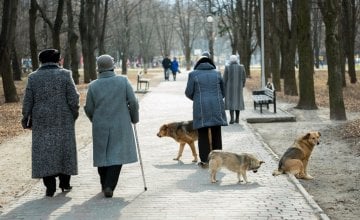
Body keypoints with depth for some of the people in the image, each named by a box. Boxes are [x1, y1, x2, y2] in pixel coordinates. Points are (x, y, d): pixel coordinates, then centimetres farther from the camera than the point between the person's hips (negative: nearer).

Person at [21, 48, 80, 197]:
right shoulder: (65, 75, -4)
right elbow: (73, 99, -7)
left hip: (42, 122, 1)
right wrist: (74, 115, 8)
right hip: (63, 121, -1)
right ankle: (65, 183, 18)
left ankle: (50, 185, 0)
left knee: (44, 152, 5)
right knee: (64, 150, 12)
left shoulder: (33, 78, 0)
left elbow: (27, 102, 1)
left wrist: (26, 119, 12)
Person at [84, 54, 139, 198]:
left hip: (100, 127, 1)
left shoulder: (93, 86, -5)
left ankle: (105, 185, 26)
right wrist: (134, 118, 10)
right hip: (120, 126, -1)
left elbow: (89, 109, 1)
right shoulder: (123, 81, -6)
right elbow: (133, 103, -7)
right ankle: (109, 186, -11)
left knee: (102, 155, 15)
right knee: (116, 156, 2)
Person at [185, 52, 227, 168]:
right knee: (216, 133, 10)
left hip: (201, 107, -2)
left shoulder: (193, 74, 0)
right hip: (217, 106, 2)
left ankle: (204, 160, 3)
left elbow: (188, 92, 1)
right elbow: (223, 91, 13)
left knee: (203, 134, 4)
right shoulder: (217, 73, 8)